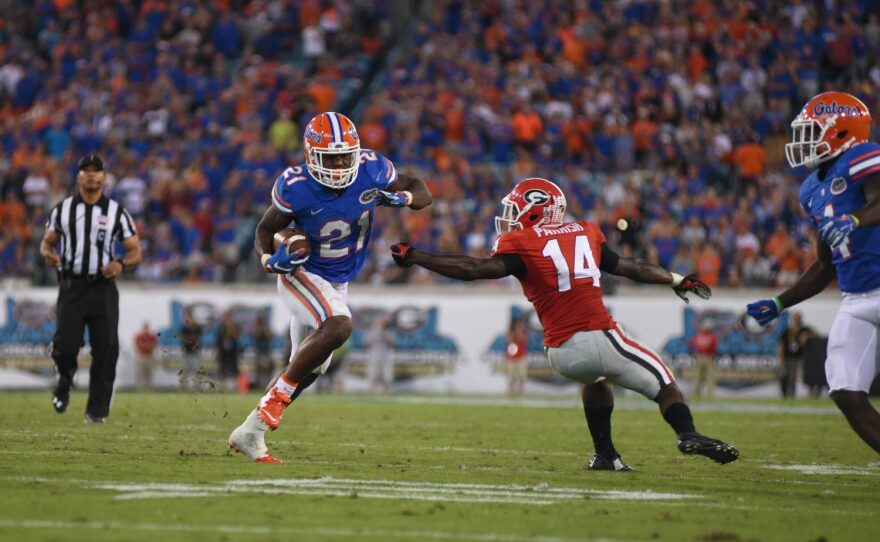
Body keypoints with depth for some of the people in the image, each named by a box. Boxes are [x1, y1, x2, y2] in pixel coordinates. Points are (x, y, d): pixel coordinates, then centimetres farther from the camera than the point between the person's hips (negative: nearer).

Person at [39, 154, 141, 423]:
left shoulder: (117, 212, 4)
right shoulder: (63, 209, 7)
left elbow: (135, 251, 4)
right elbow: (47, 242, 13)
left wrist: (121, 264, -18)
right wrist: (48, 253, -11)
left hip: (103, 287, 0)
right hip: (71, 286, 0)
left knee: (106, 348, -5)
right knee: (65, 345, -11)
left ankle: (96, 411, 6)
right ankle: (64, 381, 24)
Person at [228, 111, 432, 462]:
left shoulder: (371, 170, -15)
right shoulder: (296, 187, -23)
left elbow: (423, 194, -3)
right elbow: (265, 230, -8)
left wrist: (401, 198, -25)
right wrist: (269, 259, -29)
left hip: (338, 284, 6)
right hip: (303, 275, -6)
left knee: (310, 368, 11)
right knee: (339, 326, -33)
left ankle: (250, 432, 23)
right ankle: (276, 398, -21)